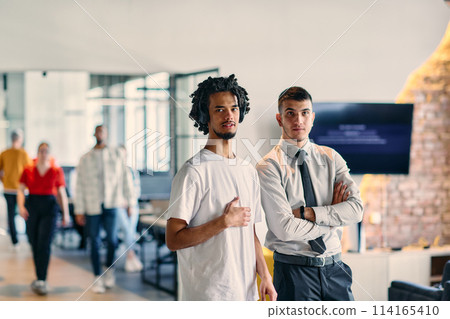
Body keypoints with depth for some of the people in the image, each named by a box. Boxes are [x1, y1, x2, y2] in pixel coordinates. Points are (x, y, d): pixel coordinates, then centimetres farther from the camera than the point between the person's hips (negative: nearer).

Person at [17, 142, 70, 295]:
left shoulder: (56, 171, 2)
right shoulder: (28, 170, 5)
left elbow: (62, 193, 4)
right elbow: (21, 190, 2)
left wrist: (65, 213, 0)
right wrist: (21, 206, -14)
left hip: (49, 208, -2)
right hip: (32, 206, 2)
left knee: (44, 244, -13)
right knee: (34, 245, 7)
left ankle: (41, 280, -13)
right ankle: (40, 279, 20)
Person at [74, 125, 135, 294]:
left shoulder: (117, 154, 9)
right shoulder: (85, 159, 8)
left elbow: (126, 178, 11)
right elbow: (79, 186, 6)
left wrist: (129, 201, 8)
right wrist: (79, 210, 2)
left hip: (112, 205, -1)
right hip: (92, 207, 1)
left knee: (112, 238, -13)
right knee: (94, 243, 2)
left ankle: (109, 268, 12)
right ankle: (98, 278, 12)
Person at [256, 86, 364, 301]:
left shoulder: (331, 158, 7)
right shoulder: (269, 167, -7)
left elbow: (356, 209, -5)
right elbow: (285, 229, -17)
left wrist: (306, 212, -15)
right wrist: (332, 217, -6)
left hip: (334, 267, 4)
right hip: (293, 270, -4)